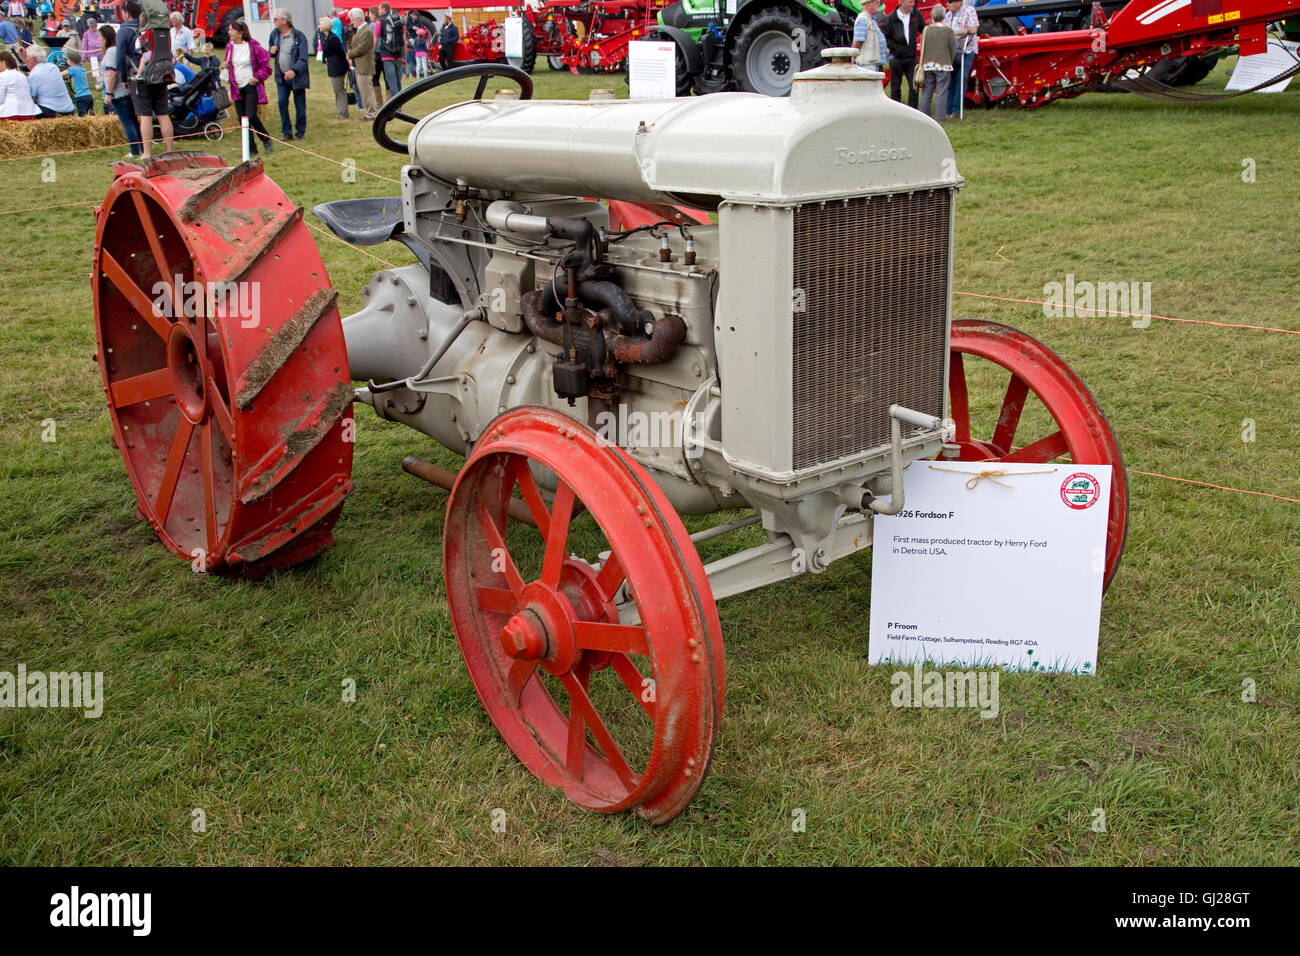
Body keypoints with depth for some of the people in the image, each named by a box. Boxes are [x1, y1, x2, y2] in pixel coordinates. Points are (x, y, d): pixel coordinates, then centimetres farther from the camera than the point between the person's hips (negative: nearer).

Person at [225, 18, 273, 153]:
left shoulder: (253, 46, -8)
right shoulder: (229, 46, 9)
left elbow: (265, 63, -3)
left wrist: (257, 77, -10)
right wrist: (225, 66, -1)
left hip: (251, 87, -6)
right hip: (237, 88, 6)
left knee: (251, 116, -16)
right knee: (242, 119, 3)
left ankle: (267, 141, 6)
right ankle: (251, 148, 10)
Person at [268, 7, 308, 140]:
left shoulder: (299, 35, -12)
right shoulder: (274, 34, 5)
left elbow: (303, 58, -18)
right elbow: (270, 52, 21)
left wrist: (294, 71, -34)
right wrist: (271, 52, -5)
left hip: (296, 77, -4)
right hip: (281, 77, 4)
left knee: (300, 106, 3)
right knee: (282, 104, -2)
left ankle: (300, 132, 18)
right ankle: (287, 133, 6)